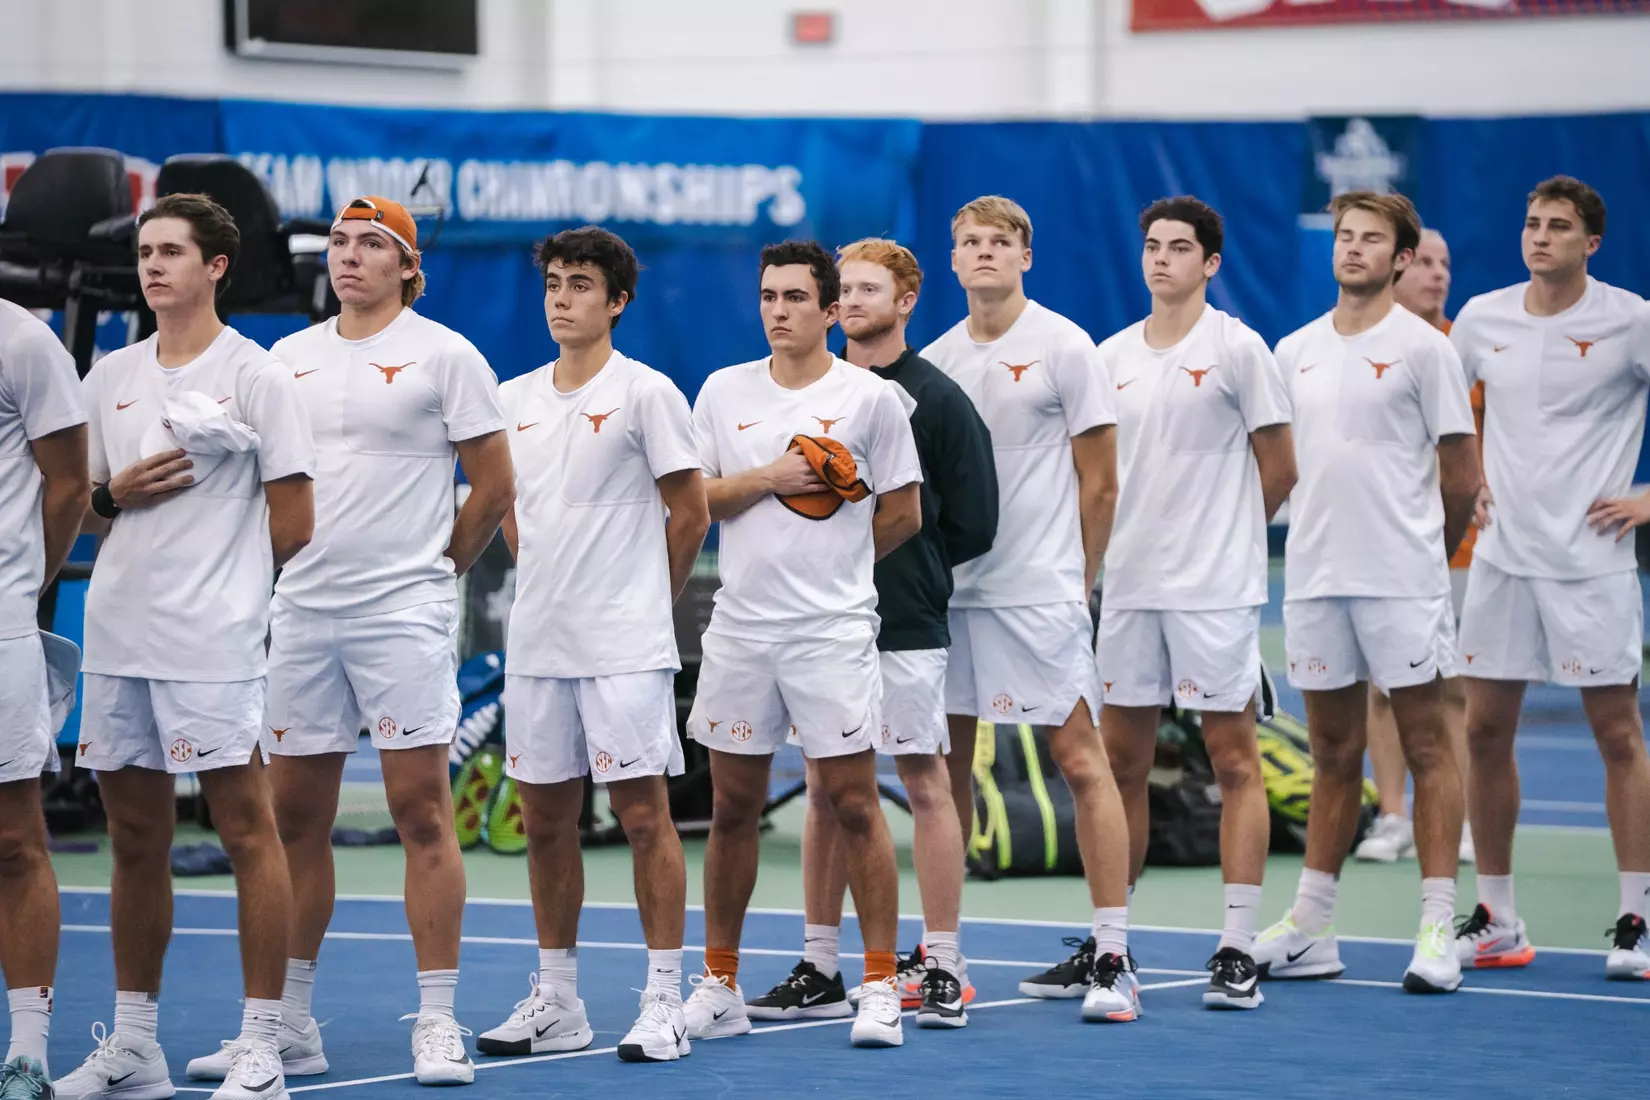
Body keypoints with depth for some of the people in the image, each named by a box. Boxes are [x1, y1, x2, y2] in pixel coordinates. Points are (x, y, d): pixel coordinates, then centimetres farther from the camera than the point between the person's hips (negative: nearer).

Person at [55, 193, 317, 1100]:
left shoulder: (256, 376, -3)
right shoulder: (110, 377, 13)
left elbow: (293, 525, -3)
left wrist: (218, 576, 2)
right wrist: (115, 494, -3)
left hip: (212, 644, -6)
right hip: (116, 640, 6)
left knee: (246, 830, -4)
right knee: (134, 840, 10)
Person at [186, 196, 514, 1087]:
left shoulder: (443, 354, -2)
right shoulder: (287, 358, 12)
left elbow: (494, 485, 1)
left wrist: (436, 567, 5)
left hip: (404, 614, -5)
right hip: (299, 611, 5)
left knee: (421, 812, -6)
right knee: (295, 818, 6)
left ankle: (437, 1024, -3)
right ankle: (288, 1024, 13)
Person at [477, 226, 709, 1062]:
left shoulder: (645, 393, -5)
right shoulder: (513, 399, 11)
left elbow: (690, 512, -2)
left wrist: (641, 602, 5)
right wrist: (547, 583, 12)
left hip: (625, 647, -6)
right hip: (537, 641, 6)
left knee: (643, 814, -4)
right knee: (545, 821, 8)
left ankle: (662, 1006, -1)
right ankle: (555, 1005, 17)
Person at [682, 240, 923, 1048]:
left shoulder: (871, 397, -1)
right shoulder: (723, 391, 8)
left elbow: (903, 513, 3)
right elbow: (690, 497, 4)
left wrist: (834, 560, 8)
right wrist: (766, 480, -9)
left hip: (834, 629, -3)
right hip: (739, 627, 3)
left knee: (853, 806, -4)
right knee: (733, 808, 8)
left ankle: (880, 989, 2)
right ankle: (718, 988, 16)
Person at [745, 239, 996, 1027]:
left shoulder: (938, 400, -2)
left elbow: (971, 523, -2)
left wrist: (906, 563, 0)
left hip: (904, 628, -4)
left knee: (925, 784, -2)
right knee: (824, 789, 7)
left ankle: (943, 969, 3)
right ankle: (819, 971, 12)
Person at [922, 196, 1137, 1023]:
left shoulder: (1064, 348, -3)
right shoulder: (935, 361, 12)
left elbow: (1099, 482, -2)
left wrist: (1077, 580, -2)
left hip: (1041, 590, -5)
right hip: (950, 588, 5)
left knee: (1080, 760, -8)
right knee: (945, 763, 7)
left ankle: (1111, 957, -7)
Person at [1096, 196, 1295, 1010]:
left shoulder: (1236, 348, -4)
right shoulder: (1112, 356, 10)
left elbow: (1278, 470, -1)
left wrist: (1220, 535, 6)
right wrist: (1134, 535, 6)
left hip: (1215, 589, -5)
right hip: (1130, 583, 5)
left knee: (1233, 759, -3)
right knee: (1120, 760, 8)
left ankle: (1237, 951, -2)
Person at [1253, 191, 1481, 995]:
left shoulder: (1422, 347, -3)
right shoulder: (1295, 351, 12)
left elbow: (1461, 472, -1)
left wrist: (1426, 552, 7)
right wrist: (1326, 532, 13)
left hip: (1401, 580, -5)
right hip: (1313, 575, 5)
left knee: (1425, 743, -2)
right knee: (1333, 753, 10)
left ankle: (1438, 929, -2)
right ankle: (1309, 930, 14)